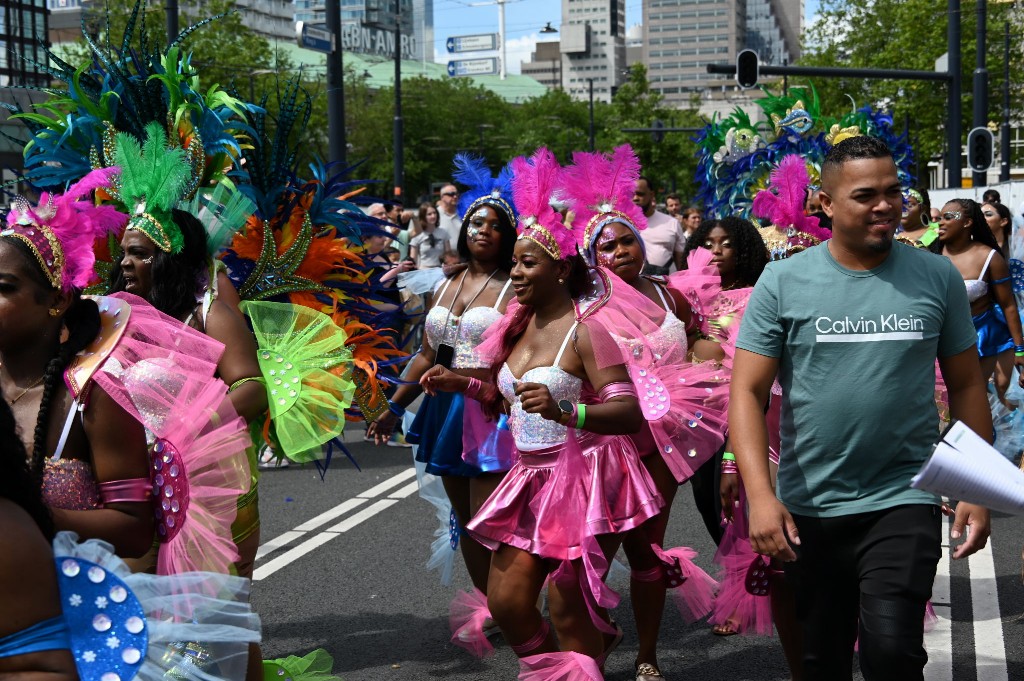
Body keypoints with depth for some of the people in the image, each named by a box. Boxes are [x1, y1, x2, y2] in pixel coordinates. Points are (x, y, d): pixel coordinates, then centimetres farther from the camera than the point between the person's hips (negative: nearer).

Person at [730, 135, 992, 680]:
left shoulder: (937, 278, 1)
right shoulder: (783, 282, -4)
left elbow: (966, 384, 8)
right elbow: (747, 392, -6)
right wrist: (760, 495, -17)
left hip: (904, 501, 0)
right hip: (807, 509, 1)